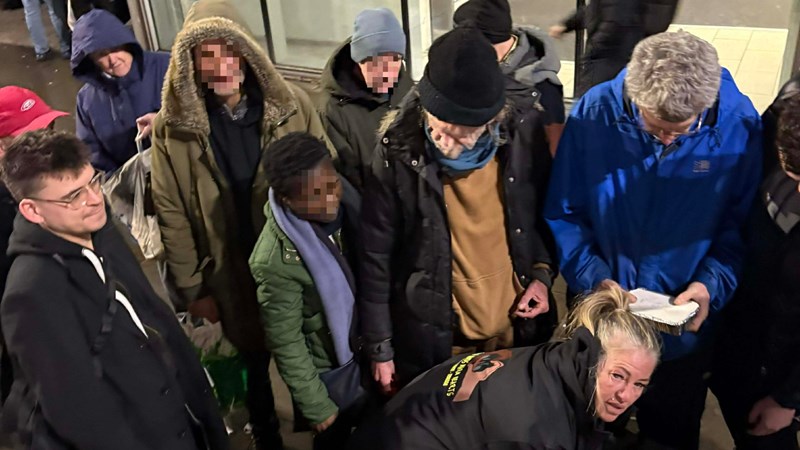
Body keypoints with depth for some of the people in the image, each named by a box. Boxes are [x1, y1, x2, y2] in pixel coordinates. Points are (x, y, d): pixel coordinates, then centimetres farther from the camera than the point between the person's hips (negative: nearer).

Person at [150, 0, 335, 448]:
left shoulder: (292, 104, -12)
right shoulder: (173, 126, -12)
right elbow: (172, 215, -6)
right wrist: (192, 289, -4)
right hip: (232, 277, 0)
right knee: (255, 364, 22)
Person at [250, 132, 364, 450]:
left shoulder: (342, 202, -17)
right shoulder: (276, 261, -35)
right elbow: (286, 346, -22)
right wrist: (317, 407, -11)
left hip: (361, 342, 6)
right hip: (325, 365, -5)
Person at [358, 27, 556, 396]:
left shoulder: (523, 135, -13)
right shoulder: (399, 153, -20)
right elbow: (375, 257, -11)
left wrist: (543, 272, -6)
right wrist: (380, 349, -7)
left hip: (517, 328, 3)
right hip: (434, 336, -2)